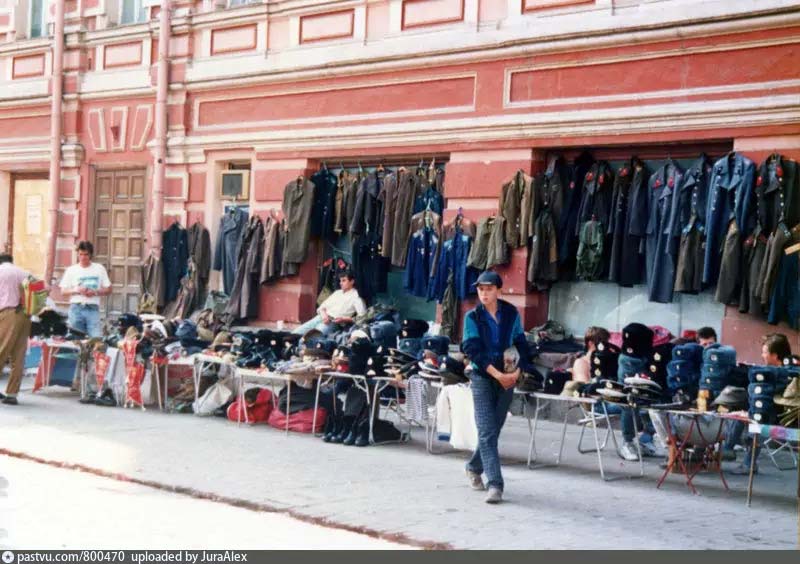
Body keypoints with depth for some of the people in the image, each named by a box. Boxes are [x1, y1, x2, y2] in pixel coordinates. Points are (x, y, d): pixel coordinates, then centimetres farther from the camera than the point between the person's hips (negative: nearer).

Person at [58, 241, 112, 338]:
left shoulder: (99, 268, 11)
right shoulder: (71, 270, 10)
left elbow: (108, 289, 11)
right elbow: (63, 292, 9)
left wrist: (95, 292, -8)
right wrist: (77, 290, -9)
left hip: (93, 308, 0)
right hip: (76, 308, 1)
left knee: (96, 337, -15)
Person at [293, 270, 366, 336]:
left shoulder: (356, 296, 4)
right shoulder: (337, 293, 24)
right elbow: (322, 307, 20)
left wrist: (344, 319, -16)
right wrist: (323, 314, -4)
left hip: (334, 322, -7)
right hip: (321, 318, 7)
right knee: (299, 331, -13)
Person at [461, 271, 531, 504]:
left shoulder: (511, 314, 4)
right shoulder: (472, 317, -3)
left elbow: (521, 344, 6)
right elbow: (473, 350, -11)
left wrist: (517, 371, -10)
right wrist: (497, 374, -18)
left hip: (507, 378, 3)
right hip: (482, 378, -3)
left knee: (493, 429, 11)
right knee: (487, 431, -10)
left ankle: (474, 467, 34)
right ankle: (495, 484, -12)